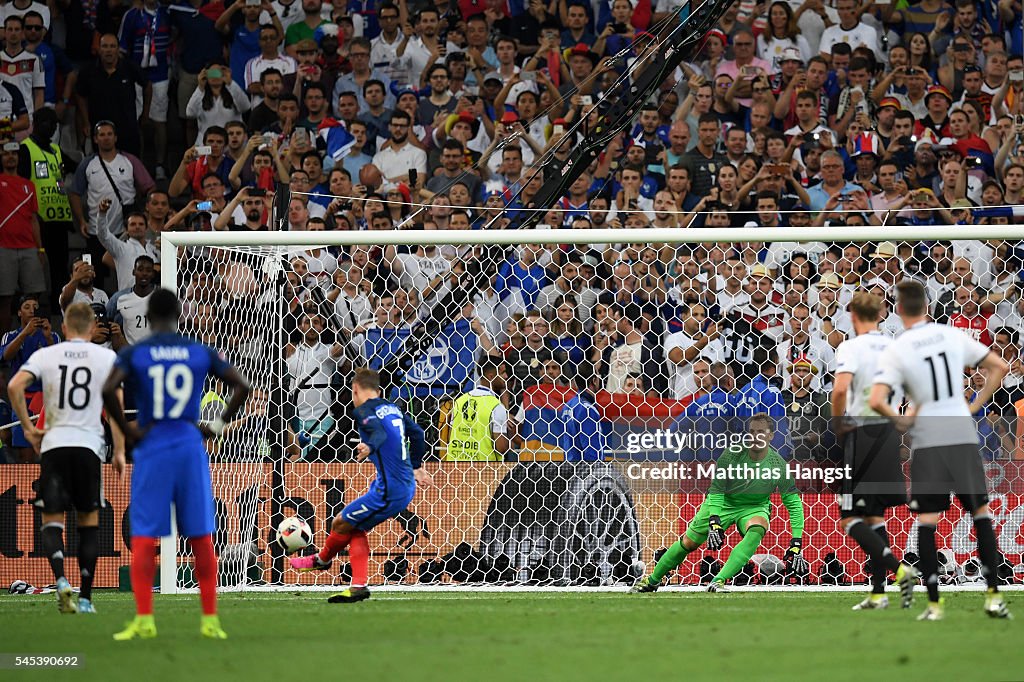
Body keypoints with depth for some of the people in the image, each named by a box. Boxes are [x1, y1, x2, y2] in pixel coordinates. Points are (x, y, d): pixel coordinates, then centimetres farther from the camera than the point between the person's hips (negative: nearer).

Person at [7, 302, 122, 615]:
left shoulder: (45, 355, 6)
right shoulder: (107, 357, 5)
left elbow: (14, 386, -8)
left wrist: (28, 428, 1)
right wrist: (119, 452, 3)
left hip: (53, 444, 0)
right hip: (89, 445, 0)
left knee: (52, 519, 4)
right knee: (89, 520, 10)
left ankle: (61, 579, -22)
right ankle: (85, 597, 7)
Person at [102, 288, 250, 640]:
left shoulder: (133, 354, -1)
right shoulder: (201, 352, 5)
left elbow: (108, 390, -17)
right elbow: (242, 386, 2)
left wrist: (128, 431, -6)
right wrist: (219, 425, 8)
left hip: (152, 450, -2)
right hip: (191, 448, 2)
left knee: (144, 540, 1)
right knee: (201, 539, 8)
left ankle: (144, 620, -7)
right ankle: (210, 620, 8)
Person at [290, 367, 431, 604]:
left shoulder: (364, 411, -9)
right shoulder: (393, 409, 16)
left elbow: (379, 432, -28)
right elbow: (417, 434, 22)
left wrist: (370, 448, -50)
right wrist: (415, 467, 35)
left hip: (389, 491, -9)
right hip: (407, 487, 9)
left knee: (341, 523, 7)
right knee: (355, 528, 16)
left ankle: (322, 559, 32)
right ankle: (358, 586, 9)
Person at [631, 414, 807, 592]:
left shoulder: (778, 464, -22)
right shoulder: (732, 454, -23)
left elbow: (794, 504, -16)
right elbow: (716, 491, -18)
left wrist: (796, 544, -23)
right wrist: (714, 523, -33)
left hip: (754, 508, -1)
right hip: (723, 503, 1)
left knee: (757, 529, -35)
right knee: (688, 542, 3)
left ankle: (718, 582, -37)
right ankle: (652, 581, 30)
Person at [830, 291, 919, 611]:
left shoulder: (850, 347, -10)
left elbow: (840, 389, -25)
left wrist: (838, 424, -10)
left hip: (861, 436, -6)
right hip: (890, 434, 6)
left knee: (850, 519, -3)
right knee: (875, 515, 14)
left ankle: (899, 569, -20)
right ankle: (878, 592, 10)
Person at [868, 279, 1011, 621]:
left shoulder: (896, 351, -7)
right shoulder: (954, 336, 3)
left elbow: (876, 401, -18)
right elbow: (999, 367, 8)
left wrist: (900, 420, -1)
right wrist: (975, 406, 11)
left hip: (927, 439, -2)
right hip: (963, 433, 2)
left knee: (927, 521, 4)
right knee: (981, 512, 11)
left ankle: (934, 604, 1)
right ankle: (993, 596, 6)